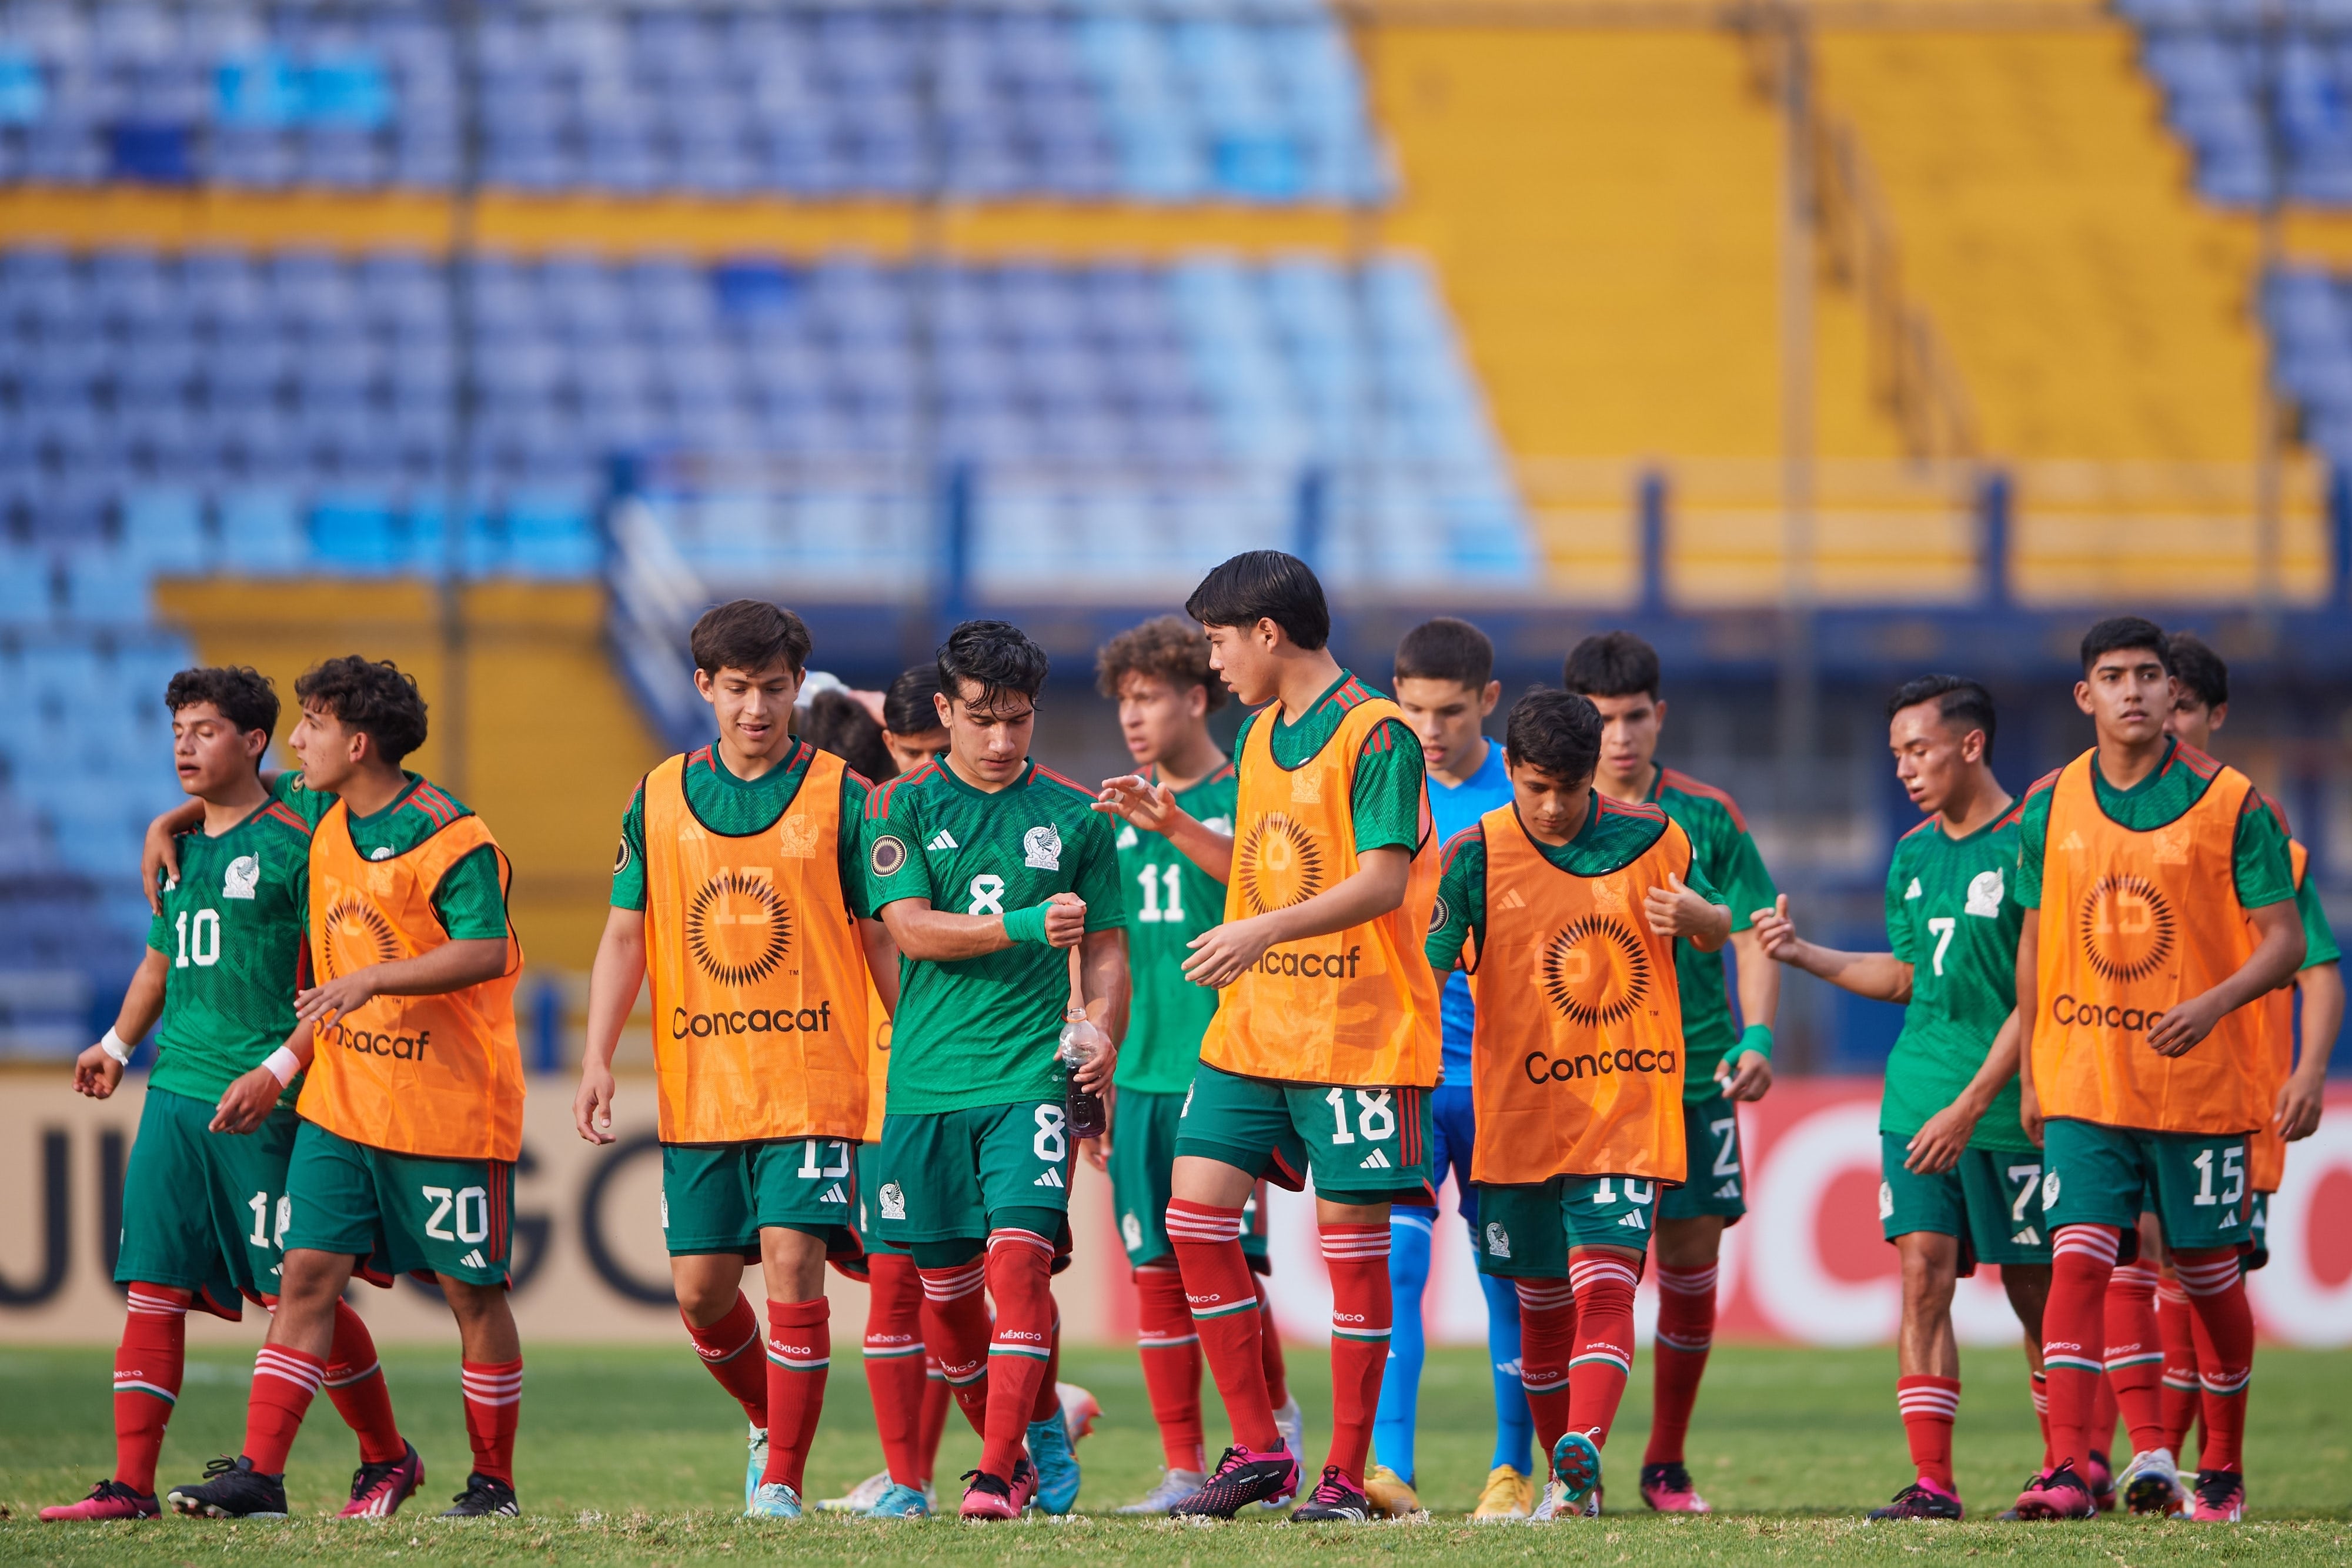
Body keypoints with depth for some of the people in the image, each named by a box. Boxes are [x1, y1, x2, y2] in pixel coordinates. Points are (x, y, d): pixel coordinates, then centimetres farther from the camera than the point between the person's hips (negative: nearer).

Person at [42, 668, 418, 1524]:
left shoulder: (291, 845, -7)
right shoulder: (181, 847, 15)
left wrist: (277, 1072, -18)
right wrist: (117, 1044, 24)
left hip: (261, 1106, -7)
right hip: (175, 1095, 7)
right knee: (152, 1286, -2)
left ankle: (387, 1459, 17)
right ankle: (131, 1484, -4)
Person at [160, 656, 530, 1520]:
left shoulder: (448, 838, -16)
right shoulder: (320, 815, 9)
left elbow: (486, 953, -24)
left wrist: (372, 979, -29)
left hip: (446, 1107, -7)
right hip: (341, 1099, 7)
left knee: (471, 1290, 4)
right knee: (307, 1271, -2)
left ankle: (494, 1481, 14)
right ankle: (259, 1472, -5)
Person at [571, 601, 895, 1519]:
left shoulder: (841, 798, 0)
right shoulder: (660, 800, 8)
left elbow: (882, 939, 2)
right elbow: (626, 935, 11)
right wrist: (598, 1058, 1)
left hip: (813, 1084, -3)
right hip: (698, 1088, 3)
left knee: (791, 1259, -13)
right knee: (701, 1287, 4)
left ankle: (782, 1479, -7)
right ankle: (770, 1420, 31)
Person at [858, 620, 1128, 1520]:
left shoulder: (1074, 817, 8)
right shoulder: (903, 807, 5)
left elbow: (1105, 948, 13)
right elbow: (911, 929, -7)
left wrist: (1104, 1037, -5)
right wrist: (1025, 925, -20)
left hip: (1031, 1075, -1)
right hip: (928, 1081, 1)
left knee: (1018, 1260, -17)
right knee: (945, 1291, 7)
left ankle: (998, 1476, -20)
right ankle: (1032, 1448, 27)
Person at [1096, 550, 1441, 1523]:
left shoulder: (1375, 734, -11)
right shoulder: (1258, 735, 14)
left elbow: (1384, 881, -20)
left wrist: (1268, 930, -30)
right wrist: (1171, 825, 10)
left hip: (1357, 1034, -8)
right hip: (1251, 1030, 8)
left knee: (1350, 1233, -4)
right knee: (1196, 1210, 0)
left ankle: (1347, 1474, 3)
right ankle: (1257, 1450, 7)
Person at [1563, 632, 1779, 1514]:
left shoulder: (1706, 816, 6)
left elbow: (1753, 935, 6)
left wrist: (1755, 1041, -8)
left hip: (1692, 1069, 2)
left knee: (1692, 1255, 3)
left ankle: (1667, 1465, 17)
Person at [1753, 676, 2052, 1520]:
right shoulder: (1913, 854, 13)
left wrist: (1971, 1107, -16)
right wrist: (1805, 955, 8)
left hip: (2008, 1106, -6)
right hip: (1917, 1099, 6)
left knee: (2034, 1291, 2)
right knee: (1923, 1274, -5)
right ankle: (1933, 1482, -7)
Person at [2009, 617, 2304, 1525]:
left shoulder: (2229, 804, -5)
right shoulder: (2051, 807, 6)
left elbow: (2285, 940, -5)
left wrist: (2215, 1004, -23)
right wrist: (2031, 1077, 13)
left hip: (2201, 1087, -2)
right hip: (2083, 1087, 2)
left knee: (2210, 1275, 7)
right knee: (2077, 1262, -12)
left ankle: (2223, 1471, 23)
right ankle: (2068, 1472, -18)